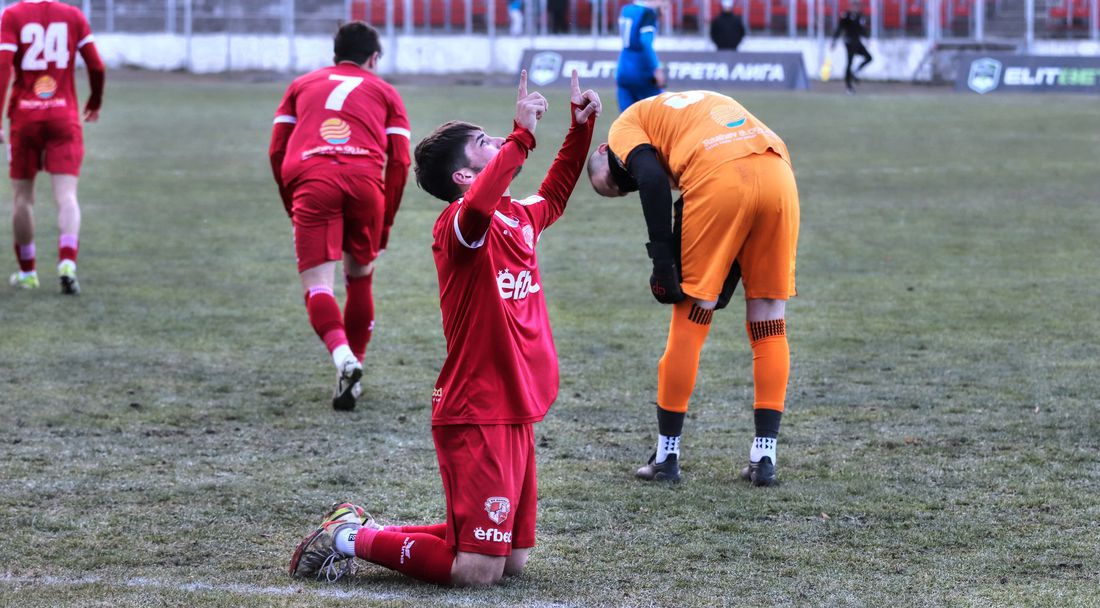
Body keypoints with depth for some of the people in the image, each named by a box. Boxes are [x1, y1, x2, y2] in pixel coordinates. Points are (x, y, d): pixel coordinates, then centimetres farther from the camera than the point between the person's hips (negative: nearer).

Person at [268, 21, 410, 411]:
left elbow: (277, 152, 20)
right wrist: (384, 225, 20)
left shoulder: (301, 86, 29)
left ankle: (344, 359, -31)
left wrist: (293, 207, 28)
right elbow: (399, 162, 14)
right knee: (360, 277, 20)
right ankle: (354, 367, 19)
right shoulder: (384, 92, 25)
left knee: (317, 285, -6)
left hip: (310, 181, 0)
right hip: (365, 180, 0)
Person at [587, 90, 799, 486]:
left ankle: (667, 455, 13)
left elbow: (653, 180, -3)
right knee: (769, 325, 14)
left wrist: (663, 261, -3)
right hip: (779, 177, 6)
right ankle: (764, 458, 14)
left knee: (689, 322, 7)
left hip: (720, 183, -6)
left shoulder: (627, 126, 20)